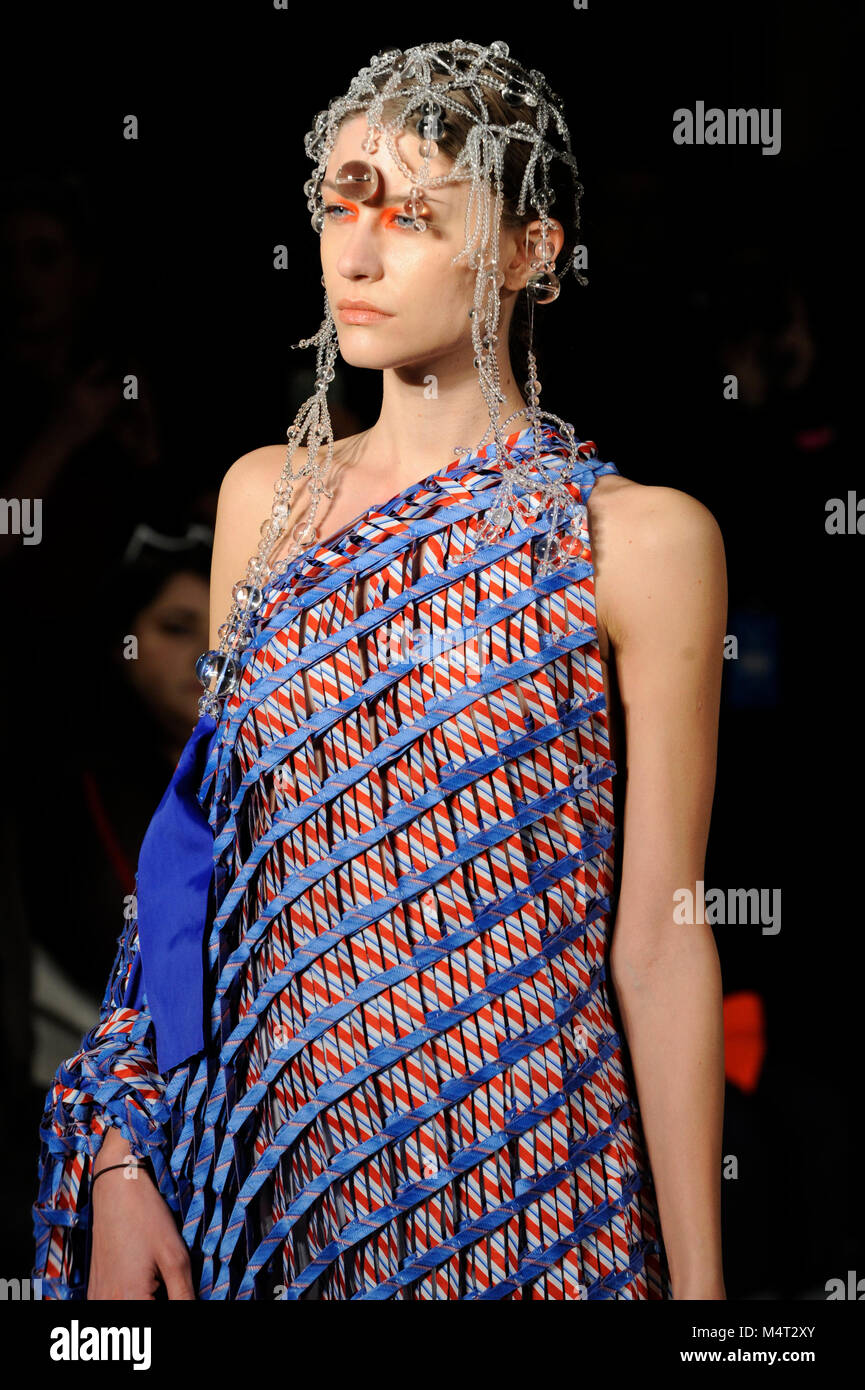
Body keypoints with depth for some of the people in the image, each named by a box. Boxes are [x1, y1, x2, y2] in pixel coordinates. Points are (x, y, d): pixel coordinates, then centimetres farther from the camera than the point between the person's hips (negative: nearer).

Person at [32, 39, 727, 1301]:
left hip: (520, 1195, -4)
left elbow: (659, 942, -7)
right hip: (267, 1169, 4)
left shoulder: (638, 538, -8)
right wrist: (123, 1157, 3)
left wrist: (698, 1279, -6)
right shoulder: (267, 497, 6)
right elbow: (198, 840, 8)